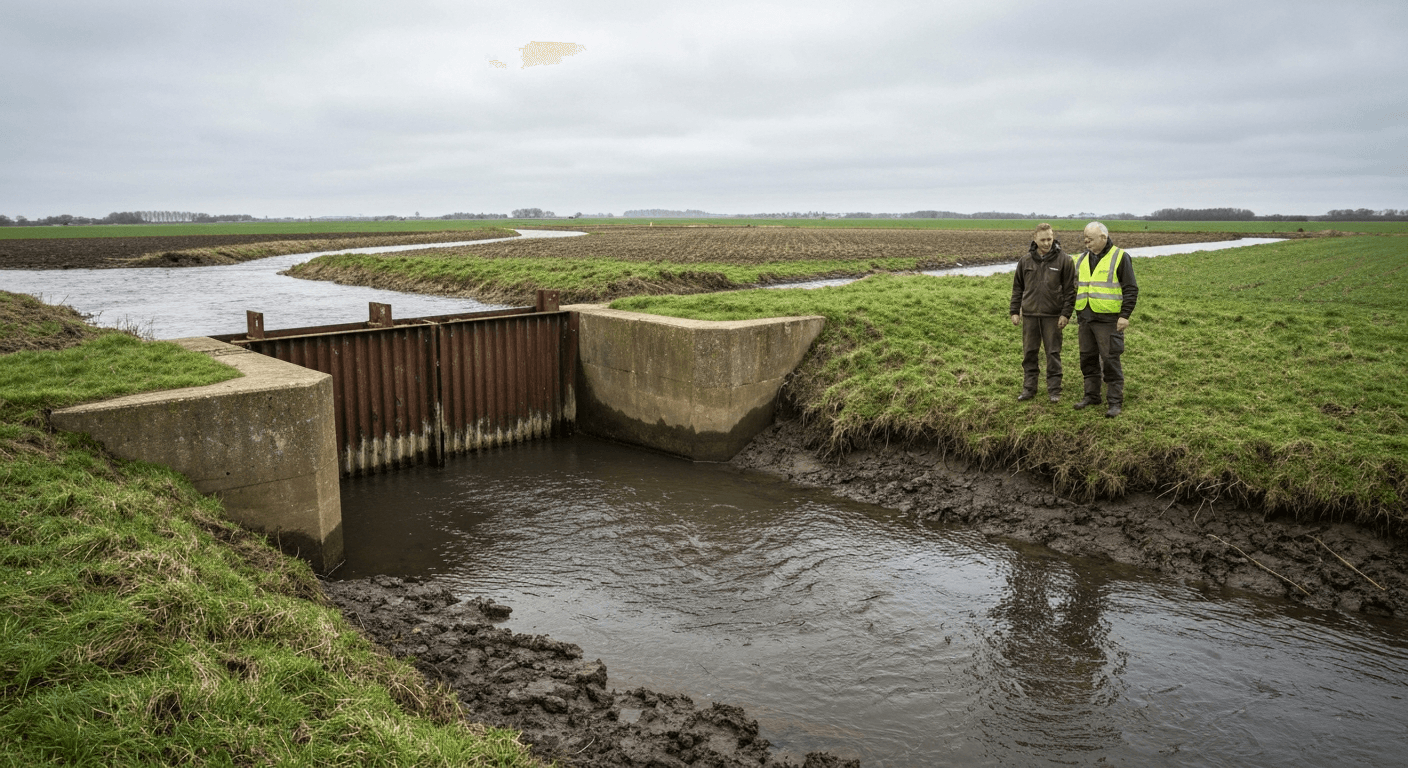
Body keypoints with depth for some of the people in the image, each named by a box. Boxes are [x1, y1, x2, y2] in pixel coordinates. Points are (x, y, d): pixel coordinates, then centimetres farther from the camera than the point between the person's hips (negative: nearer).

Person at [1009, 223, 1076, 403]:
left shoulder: (1064, 260, -3)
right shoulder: (1025, 261, 6)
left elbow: (1070, 290, -2)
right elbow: (1017, 288, 12)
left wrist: (1066, 314, -8)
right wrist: (1015, 311, 7)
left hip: (1052, 316, -3)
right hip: (1029, 315, 3)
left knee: (1053, 353, 3)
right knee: (1030, 352, 8)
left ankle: (1054, 390, 11)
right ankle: (1029, 388, 17)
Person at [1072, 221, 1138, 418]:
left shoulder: (1120, 257, -5)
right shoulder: (1082, 259, 13)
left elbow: (1131, 289, -7)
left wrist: (1125, 315, -13)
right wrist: (1078, 316, 17)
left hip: (1108, 319, -6)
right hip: (1086, 318, 6)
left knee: (1110, 360, -5)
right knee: (1088, 358, 12)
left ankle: (1115, 402, 2)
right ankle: (1091, 395, 24)